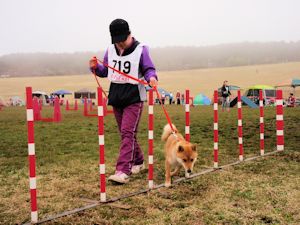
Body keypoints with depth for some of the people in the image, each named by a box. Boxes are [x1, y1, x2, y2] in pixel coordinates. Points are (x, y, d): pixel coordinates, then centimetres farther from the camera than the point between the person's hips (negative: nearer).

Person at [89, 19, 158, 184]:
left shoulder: (140, 49, -6)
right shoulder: (110, 50, 8)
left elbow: (149, 69, -7)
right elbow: (105, 72, 16)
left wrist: (151, 77, -29)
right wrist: (96, 67, -4)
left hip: (134, 98, -6)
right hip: (116, 97, 6)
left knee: (127, 133, -14)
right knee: (126, 133, 14)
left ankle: (123, 171, -18)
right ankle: (138, 162, 31)